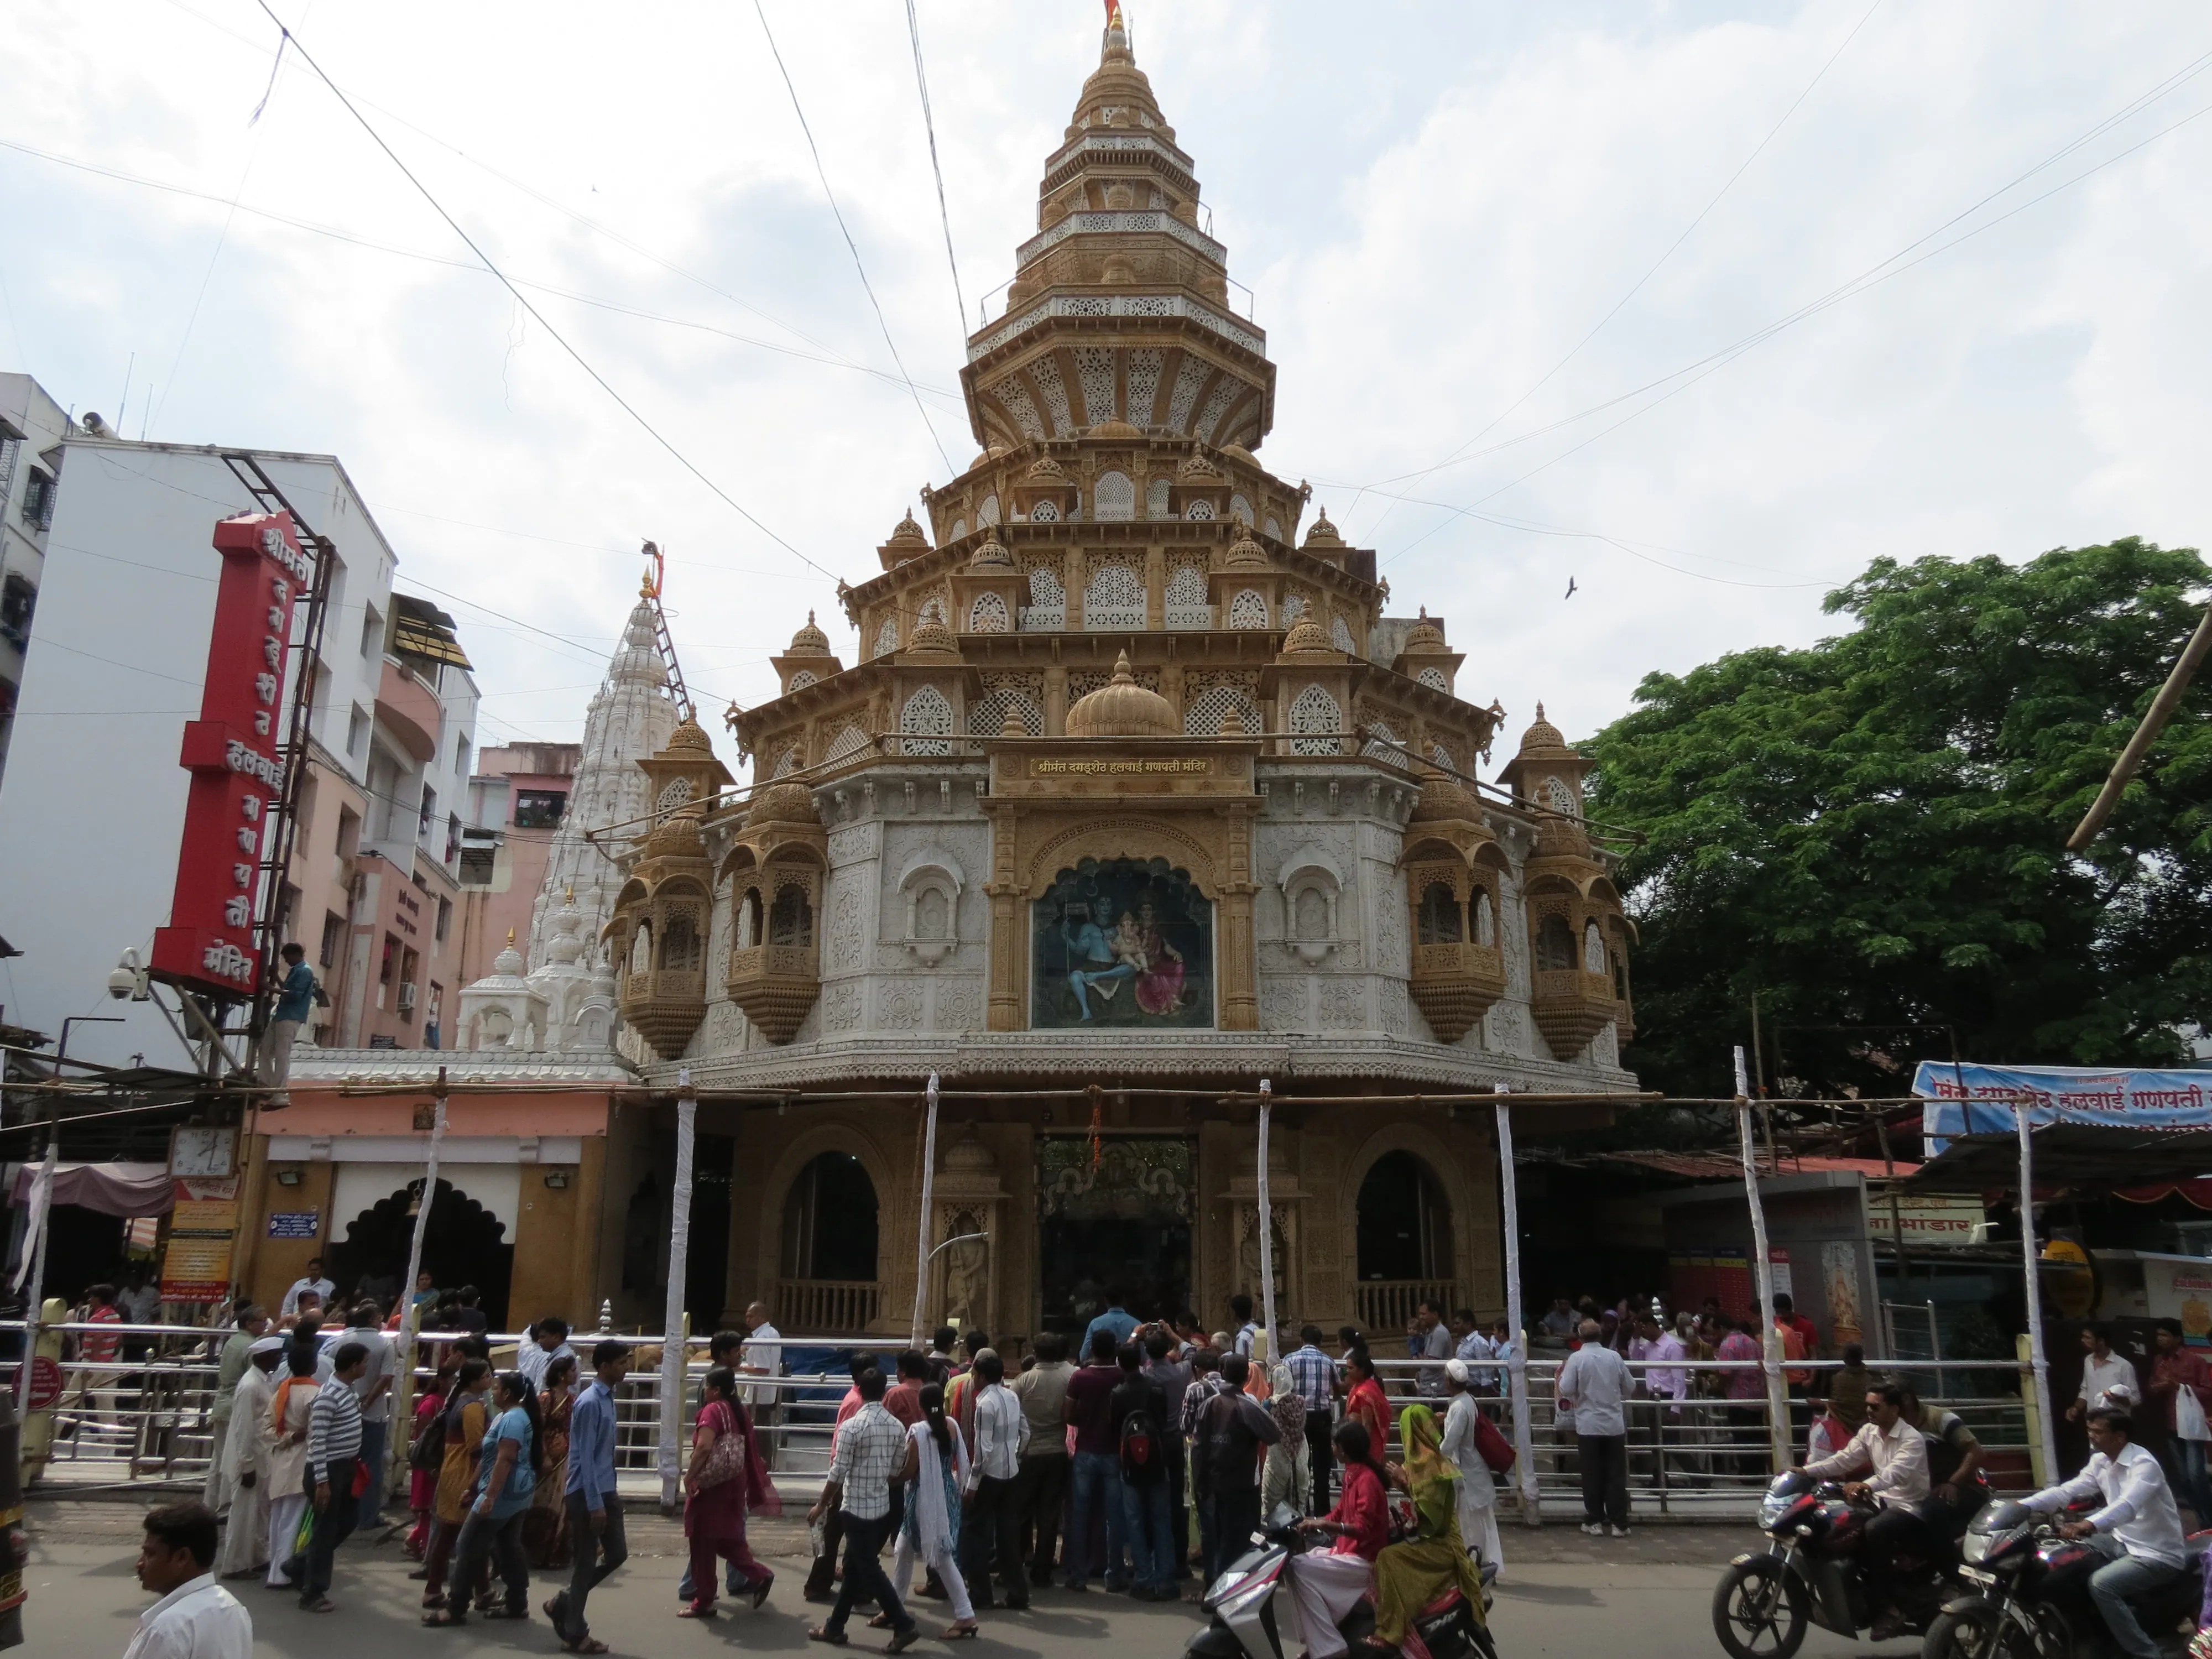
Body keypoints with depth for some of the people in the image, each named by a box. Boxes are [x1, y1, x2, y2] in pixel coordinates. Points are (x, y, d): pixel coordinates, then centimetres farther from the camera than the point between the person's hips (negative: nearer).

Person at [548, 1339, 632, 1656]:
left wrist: (610, 1494, 18)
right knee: (586, 1562, 2)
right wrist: (594, 1503, -20)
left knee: (617, 1554, 12)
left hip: (606, 1491, 9)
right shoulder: (590, 1403, -18)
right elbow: (585, 1457, -20)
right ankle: (575, 1634, 15)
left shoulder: (608, 1398, 10)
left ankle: (562, 1604, 26)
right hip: (587, 1494, -9)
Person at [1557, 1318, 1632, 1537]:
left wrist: (1562, 1377, 7)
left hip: (1589, 1425, -2)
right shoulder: (1614, 1356, -2)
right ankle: (1619, 1523, 9)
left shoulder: (1576, 1358, -10)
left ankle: (1595, 1522, 12)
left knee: (1592, 1476, 7)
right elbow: (1629, 1387, 7)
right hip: (1614, 1424, 2)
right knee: (1616, 1475, 8)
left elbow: (1566, 1390, -13)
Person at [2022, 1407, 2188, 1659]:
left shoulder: (2144, 1465, -23)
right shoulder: (2100, 1462, 4)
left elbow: (2127, 1506, -40)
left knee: (2101, 1584, -28)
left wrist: (2088, 1525, -56)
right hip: (2123, 1542, 9)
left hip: (2158, 1555, -9)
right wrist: (2022, 1505, -11)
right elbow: (2067, 1491, 2)